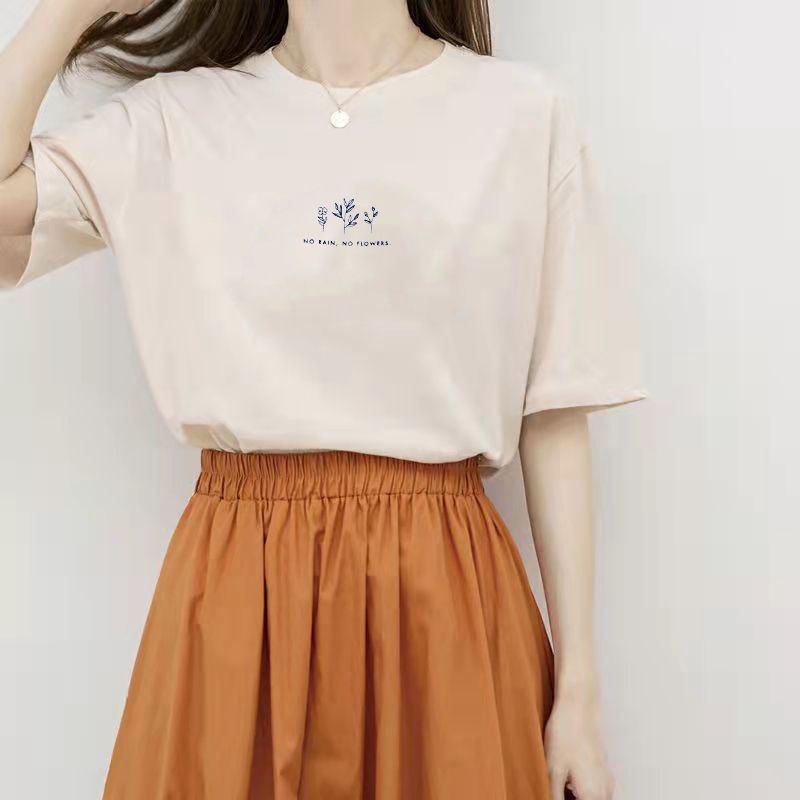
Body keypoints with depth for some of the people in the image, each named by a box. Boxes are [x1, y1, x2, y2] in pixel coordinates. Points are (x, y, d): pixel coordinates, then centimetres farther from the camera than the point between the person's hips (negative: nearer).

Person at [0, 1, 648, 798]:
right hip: (235, 585, 1)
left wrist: (579, 688, -1)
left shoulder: (526, 113, 0)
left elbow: (555, 419, -1)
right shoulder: (173, 118, 4)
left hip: (450, 586, 0)